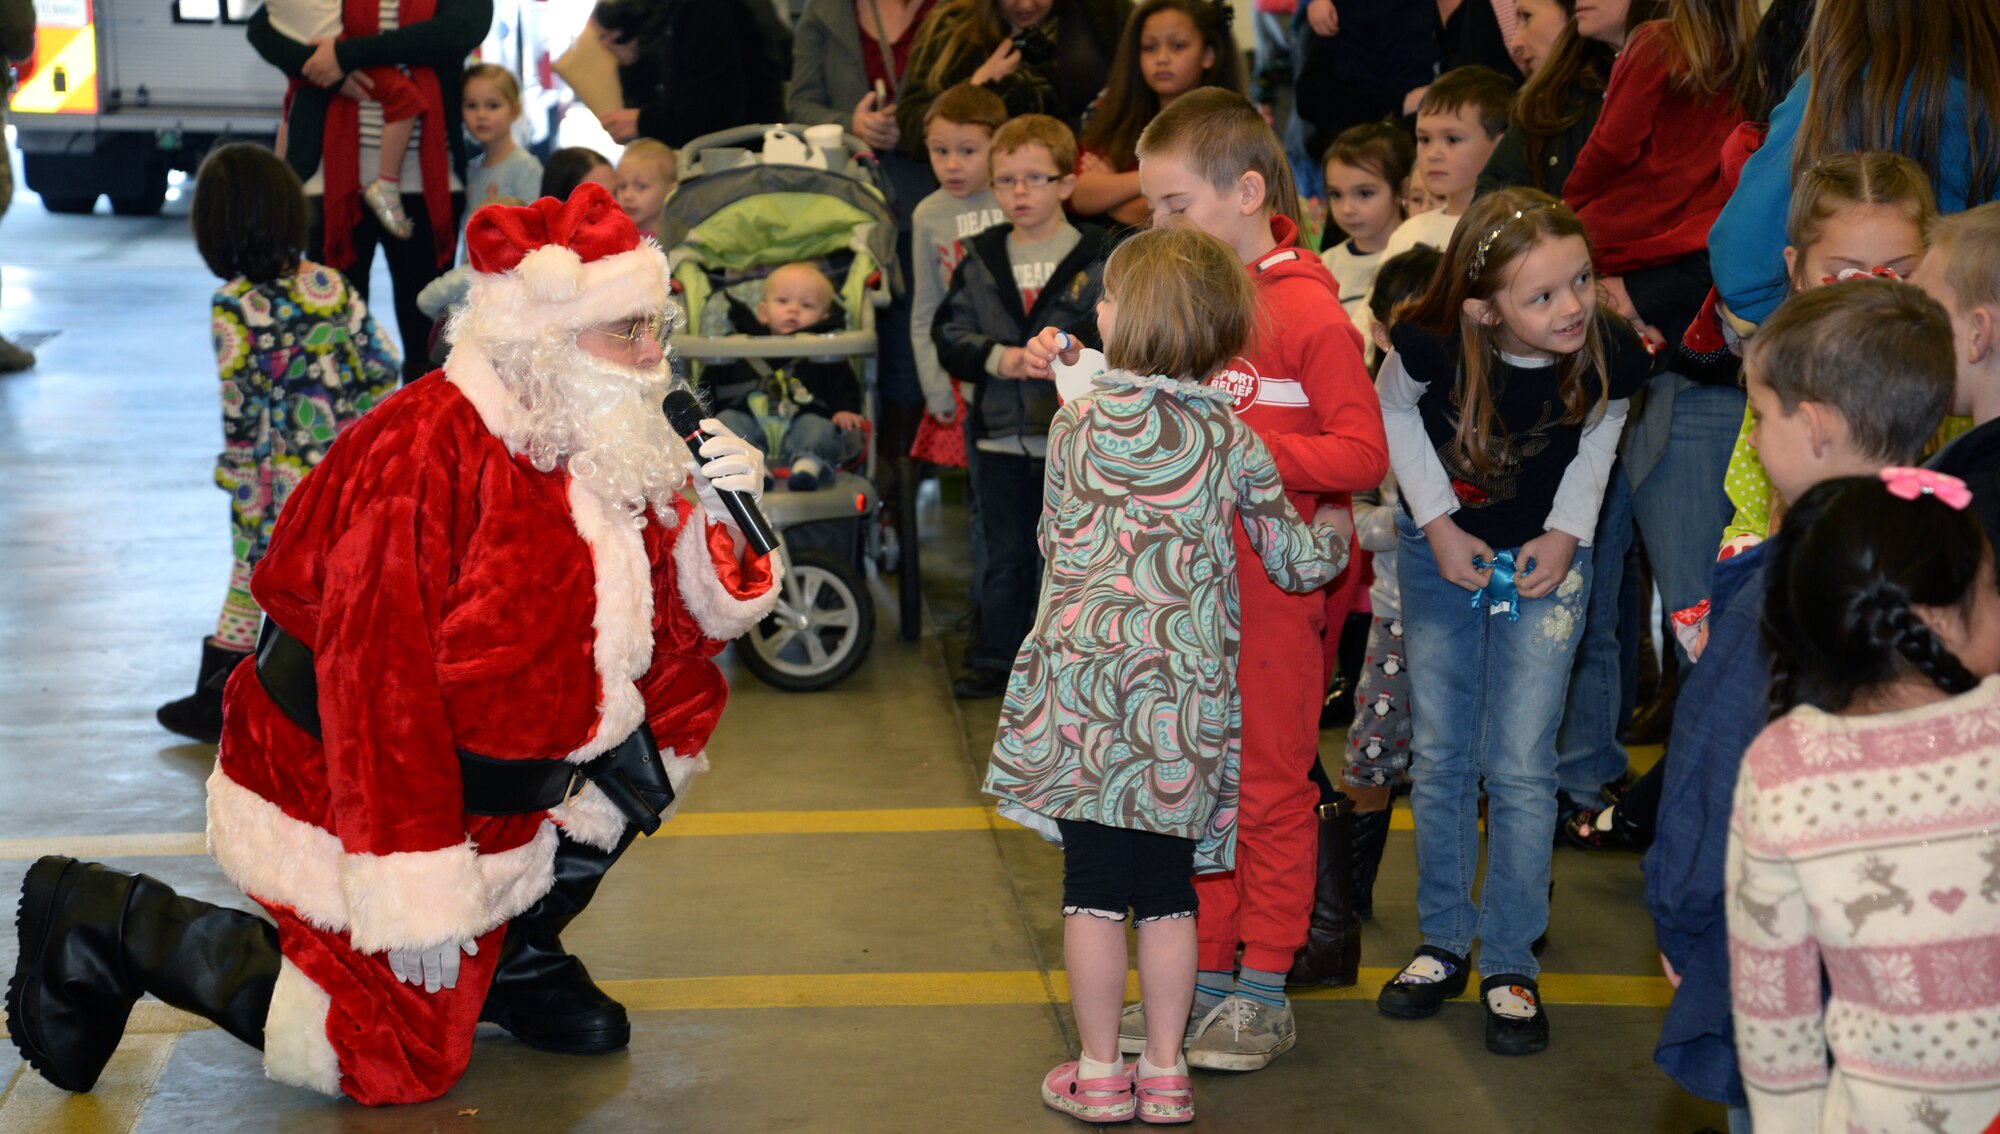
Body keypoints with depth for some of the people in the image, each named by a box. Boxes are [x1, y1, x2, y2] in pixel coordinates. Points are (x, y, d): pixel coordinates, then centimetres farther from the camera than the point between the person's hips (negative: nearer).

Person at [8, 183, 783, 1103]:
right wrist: (418, 891, -29)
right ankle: (110, 924, 10)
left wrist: (719, 523, -17)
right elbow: (377, 675, -30)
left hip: (490, 779, 8)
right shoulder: (425, 456, -27)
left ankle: (514, 950, 14)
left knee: (671, 712, 1)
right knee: (396, 1061, -5)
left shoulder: (598, 447, 0)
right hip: (343, 789, -8)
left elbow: (679, 623, 4)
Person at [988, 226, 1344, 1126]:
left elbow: (1059, 542, 10)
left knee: (1093, 888, 6)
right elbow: (1295, 563, 8)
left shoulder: (1077, 425, -1)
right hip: (1186, 689, 1)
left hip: (1085, 679, -1)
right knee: (1168, 890, 10)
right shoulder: (1232, 441, 1)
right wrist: (1335, 539, 29)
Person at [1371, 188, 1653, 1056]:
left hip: (1544, 561, 0)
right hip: (1441, 550, 1)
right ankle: (1443, 943, 23)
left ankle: (1510, 962, 11)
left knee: (1520, 765, -2)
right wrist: (1437, 521, -9)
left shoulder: (1612, 356, -26)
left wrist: (1568, 531, -10)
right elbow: (1394, 410, -5)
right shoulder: (1433, 345, -29)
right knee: (1439, 756, 8)